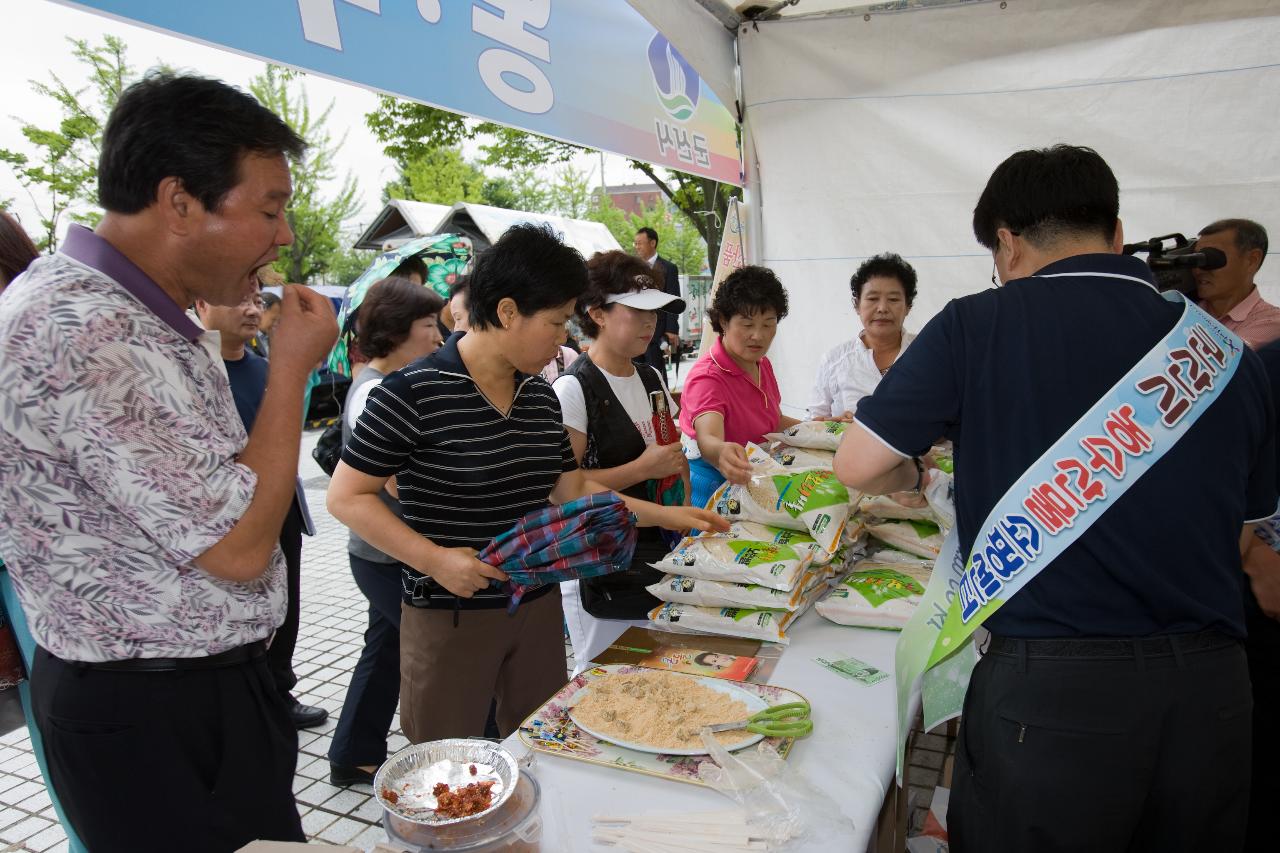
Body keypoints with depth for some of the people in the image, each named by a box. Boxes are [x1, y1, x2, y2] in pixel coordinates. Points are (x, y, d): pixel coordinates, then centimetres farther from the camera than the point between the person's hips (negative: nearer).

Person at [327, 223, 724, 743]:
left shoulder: (540, 395, 4)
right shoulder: (414, 393, -17)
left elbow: (571, 490, 11)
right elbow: (347, 496, -14)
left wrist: (664, 516, 6)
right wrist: (434, 559, -23)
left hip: (538, 606, 6)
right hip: (449, 616, -6)